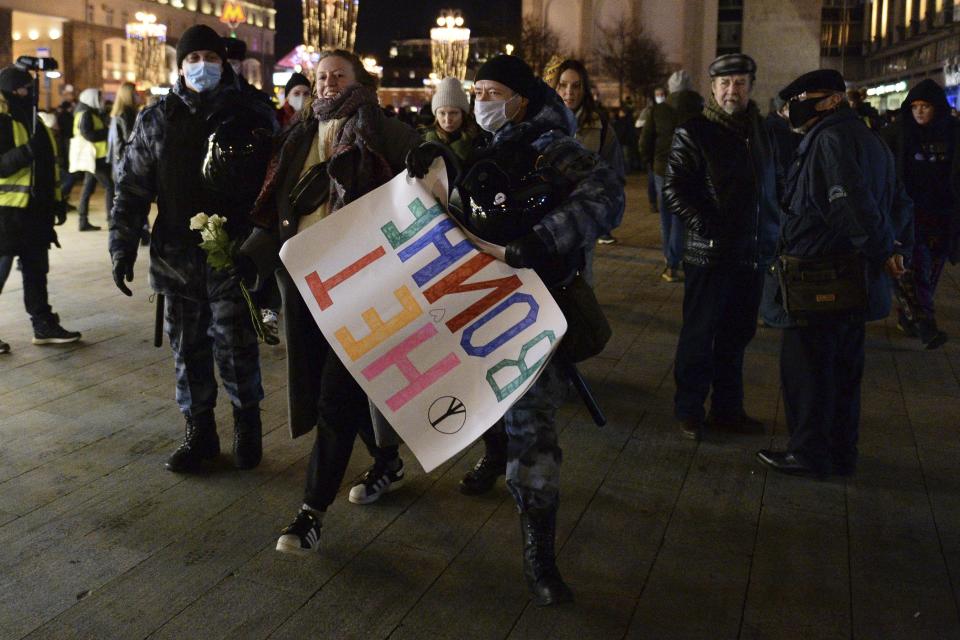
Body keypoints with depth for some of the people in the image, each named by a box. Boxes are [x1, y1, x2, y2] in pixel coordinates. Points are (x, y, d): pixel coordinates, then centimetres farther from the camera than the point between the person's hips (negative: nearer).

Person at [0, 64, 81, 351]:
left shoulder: (34, 121, 15)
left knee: (36, 270, 14)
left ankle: (44, 326, 22)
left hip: (36, 210, 8)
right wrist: (26, 151, -32)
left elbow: (49, 164, 21)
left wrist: (57, 200, 19)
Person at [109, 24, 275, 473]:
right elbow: (132, 189, 9)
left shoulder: (251, 117, 1)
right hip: (177, 254, 3)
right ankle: (199, 430, 24)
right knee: (187, 347, 10)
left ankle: (247, 424, 19)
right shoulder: (156, 121, 9)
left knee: (235, 343, -3)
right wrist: (123, 247, 2)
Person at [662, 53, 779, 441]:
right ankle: (688, 412, 15)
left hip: (752, 255, 6)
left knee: (736, 336, 14)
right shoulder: (694, 132, -6)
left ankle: (727, 409, 25)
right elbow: (673, 188, -12)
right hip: (709, 255, -6)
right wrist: (705, 227, -19)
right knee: (699, 336, 3)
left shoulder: (760, 131, 13)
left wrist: (773, 230, 12)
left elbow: (771, 186, 23)